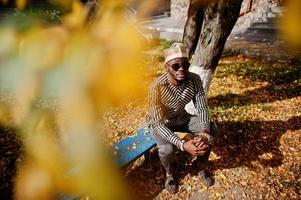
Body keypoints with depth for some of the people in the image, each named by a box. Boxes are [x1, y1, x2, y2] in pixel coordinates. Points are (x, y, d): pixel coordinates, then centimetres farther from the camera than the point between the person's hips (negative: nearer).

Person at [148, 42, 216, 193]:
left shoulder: (195, 79, -19)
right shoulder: (157, 87, -33)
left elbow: (202, 108, -15)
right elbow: (158, 123, -33)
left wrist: (204, 131, -36)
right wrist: (182, 145, -45)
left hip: (182, 117, 4)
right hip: (161, 122, -4)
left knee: (210, 134, -13)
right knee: (167, 149, -30)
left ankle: (201, 167, 16)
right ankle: (169, 173, 7)